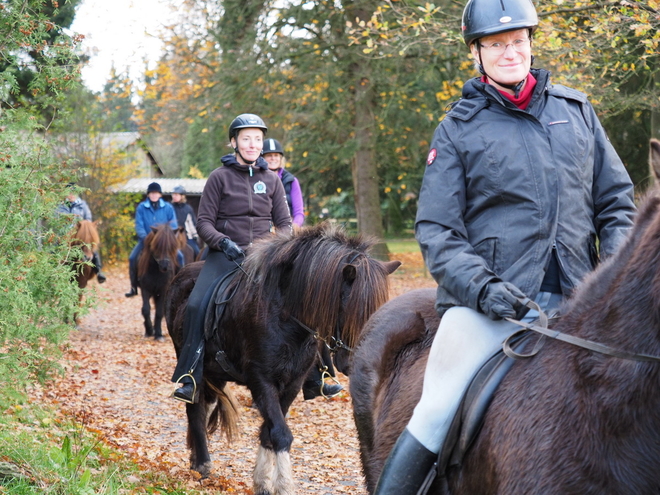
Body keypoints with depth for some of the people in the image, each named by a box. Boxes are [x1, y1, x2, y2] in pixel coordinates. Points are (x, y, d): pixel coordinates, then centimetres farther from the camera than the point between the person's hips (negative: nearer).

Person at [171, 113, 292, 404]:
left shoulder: (271, 180, 12)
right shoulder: (220, 177, 2)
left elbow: (284, 222, 12)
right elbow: (204, 222, 0)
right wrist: (223, 243, -19)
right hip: (225, 256, -3)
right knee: (197, 305, -25)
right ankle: (191, 381, -21)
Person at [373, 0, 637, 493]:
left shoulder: (576, 110, 13)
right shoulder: (458, 129, 4)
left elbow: (616, 199, 16)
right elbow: (436, 231, 1)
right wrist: (481, 287, -16)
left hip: (573, 302, 3)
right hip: (489, 304, -3)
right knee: (435, 417, -9)